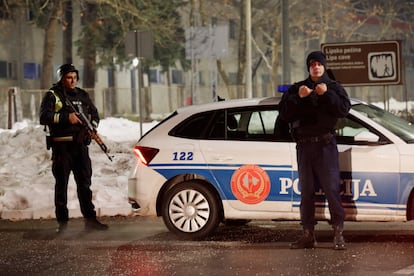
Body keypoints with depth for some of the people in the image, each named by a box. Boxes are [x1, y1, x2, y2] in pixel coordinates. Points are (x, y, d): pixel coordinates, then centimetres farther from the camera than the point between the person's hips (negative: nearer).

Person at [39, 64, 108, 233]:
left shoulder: (82, 95, 15)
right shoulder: (52, 96, -2)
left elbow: (94, 114, 22)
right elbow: (44, 117, -14)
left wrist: (92, 126, 0)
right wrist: (66, 117, -21)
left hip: (80, 144, 5)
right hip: (62, 146, -5)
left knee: (85, 183, 5)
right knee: (61, 184, 0)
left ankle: (90, 220, 7)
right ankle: (62, 222, 4)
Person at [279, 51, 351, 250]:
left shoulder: (334, 87, 7)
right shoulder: (297, 88, 14)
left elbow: (344, 108, -9)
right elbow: (284, 113, 2)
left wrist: (327, 94, -18)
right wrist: (298, 98, -12)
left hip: (325, 145, -3)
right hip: (304, 145, 3)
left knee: (332, 188, -10)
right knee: (306, 191, 6)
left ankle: (338, 233, -9)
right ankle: (308, 235, 10)